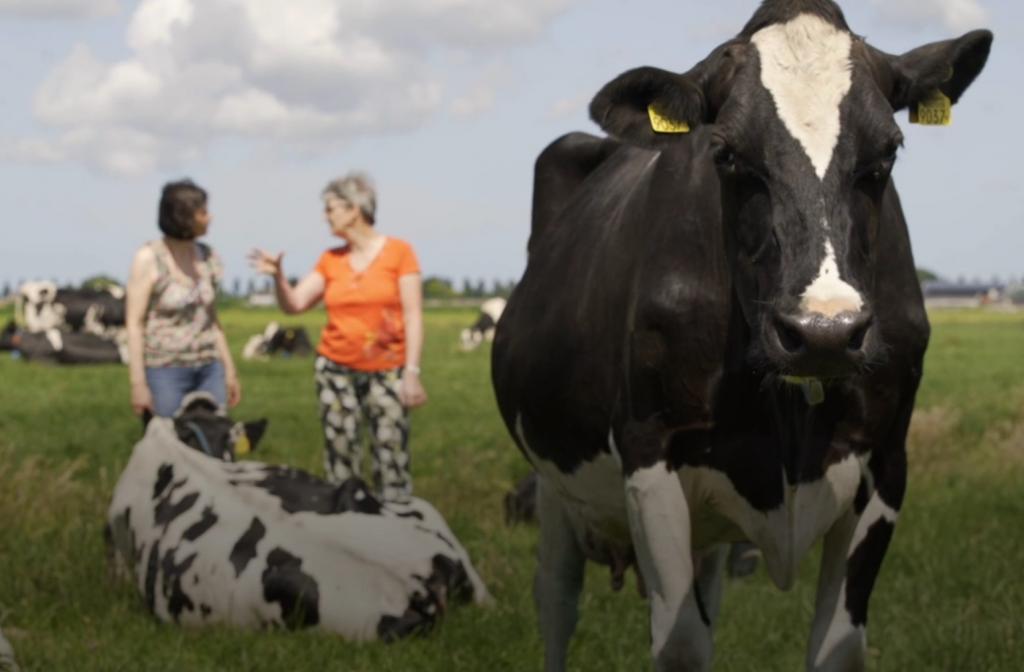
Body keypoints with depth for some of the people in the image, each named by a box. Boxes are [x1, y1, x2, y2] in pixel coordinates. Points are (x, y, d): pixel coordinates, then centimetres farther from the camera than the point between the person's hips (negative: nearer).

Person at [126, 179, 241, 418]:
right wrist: (138, 384, -14)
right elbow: (134, 324, -10)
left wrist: (230, 371, 15)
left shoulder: (206, 257, 7)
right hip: (165, 372, -5)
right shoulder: (149, 259, -10)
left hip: (209, 371, 5)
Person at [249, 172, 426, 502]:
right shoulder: (331, 260, 8)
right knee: (340, 459, 3)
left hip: (386, 372, -4)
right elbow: (293, 304, 5)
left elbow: (413, 316, -6)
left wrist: (412, 372, -12)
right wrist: (277, 275, -14)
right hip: (335, 370, 4)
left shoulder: (399, 252, -3)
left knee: (392, 459, -7)